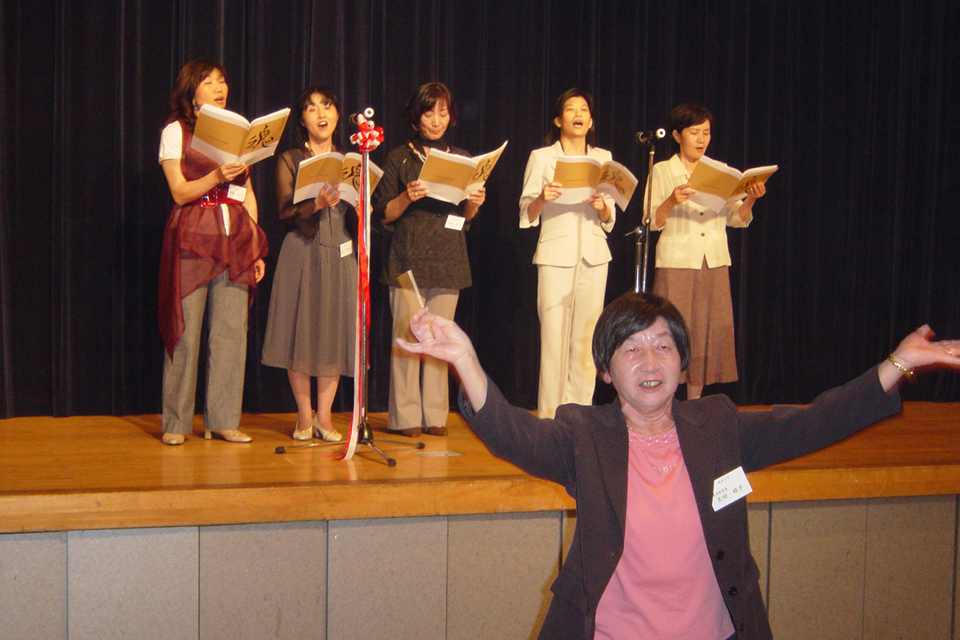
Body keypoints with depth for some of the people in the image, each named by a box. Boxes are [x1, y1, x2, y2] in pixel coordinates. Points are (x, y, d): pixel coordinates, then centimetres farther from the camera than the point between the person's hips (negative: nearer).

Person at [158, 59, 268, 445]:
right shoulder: (175, 132, 5)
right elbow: (180, 192, -4)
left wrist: (256, 249, 12)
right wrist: (217, 176, -21)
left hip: (235, 239, 4)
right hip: (192, 239, -4)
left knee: (232, 331, -1)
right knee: (185, 330, -4)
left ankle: (223, 420, 6)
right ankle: (176, 423, 4)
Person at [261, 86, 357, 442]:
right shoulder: (290, 161, 5)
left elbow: (361, 213, 11)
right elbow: (285, 211, -8)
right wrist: (317, 203, -25)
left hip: (340, 254, 2)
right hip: (302, 252, -2)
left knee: (334, 331, 1)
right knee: (300, 330, -3)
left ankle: (324, 416, 8)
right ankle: (304, 416, 8)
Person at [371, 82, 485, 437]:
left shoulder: (461, 159, 16)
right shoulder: (400, 158, 6)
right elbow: (384, 214, 3)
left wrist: (474, 204, -3)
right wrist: (407, 197, -15)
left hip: (448, 261, 3)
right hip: (408, 258, -3)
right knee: (407, 335, -7)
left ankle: (435, 414, 7)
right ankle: (405, 416, -1)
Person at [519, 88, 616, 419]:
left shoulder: (603, 158, 14)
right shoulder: (541, 158, 5)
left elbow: (610, 218, 13)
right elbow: (527, 214, 1)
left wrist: (602, 206, -9)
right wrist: (542, 198, -19)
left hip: (594, 255, 3)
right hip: (556, 254, -3)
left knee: (587, 336, 2)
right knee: (554, 335, -8)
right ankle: (550, 413, -1)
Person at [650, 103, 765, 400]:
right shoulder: (662, 171, 3)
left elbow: (737, 219, 9)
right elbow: (652, 222, -4)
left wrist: (751, 198, -10)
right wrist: (672, 202, -22)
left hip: (714, 264, 4)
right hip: (676, 263, -4)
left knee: (708, 332, 3)